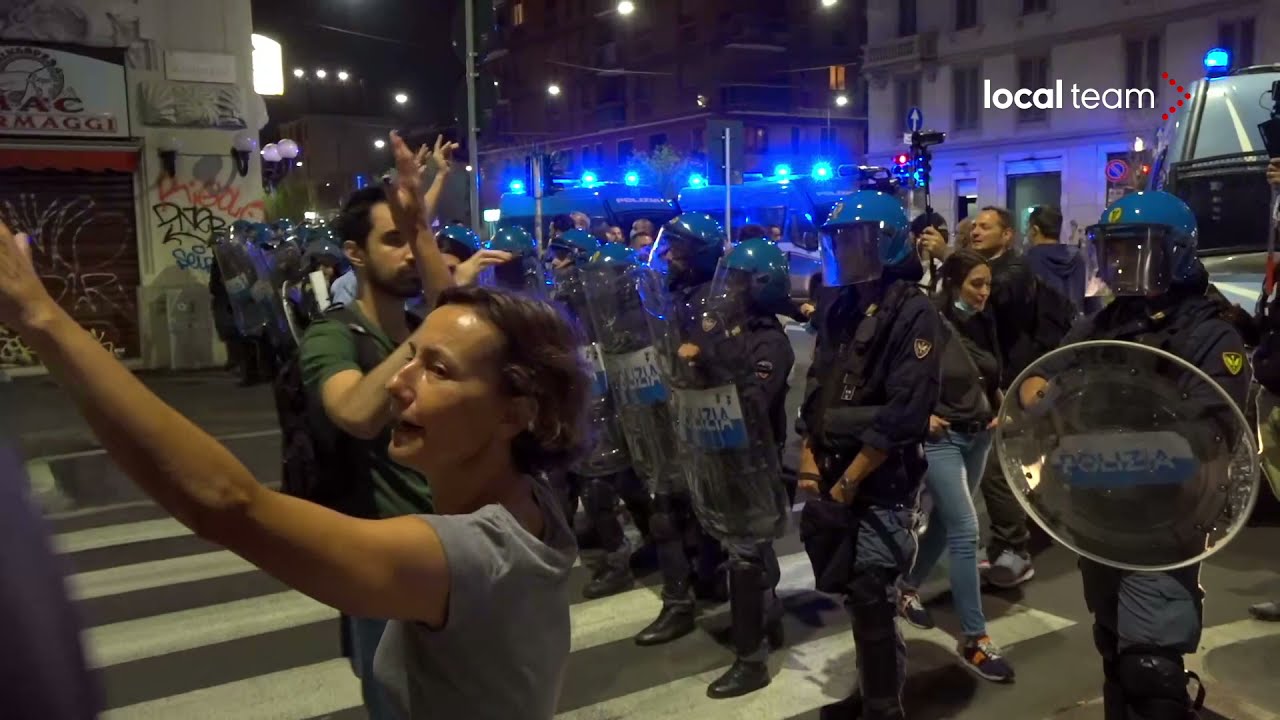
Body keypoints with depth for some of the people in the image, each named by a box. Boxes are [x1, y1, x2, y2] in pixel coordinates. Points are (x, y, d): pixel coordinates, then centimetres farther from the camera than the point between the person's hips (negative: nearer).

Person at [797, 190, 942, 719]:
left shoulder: (911, 313, -12)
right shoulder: (837, 306, 11)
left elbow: (902, 413, -18)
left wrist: (849, 481, -16)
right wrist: (809, 457, 3)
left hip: (882, 484, -7)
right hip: (834, 476, 7)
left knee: (871, 601, -3)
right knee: (856, 594, 16)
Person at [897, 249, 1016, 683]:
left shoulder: (984, 324, 5)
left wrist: (997, 409, 7)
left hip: (978, 437, 7)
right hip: (941, 439, -7)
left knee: (945, 520, 16)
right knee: (966, 531, -11)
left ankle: (909, 590, 39)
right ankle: (974, 640, -3)